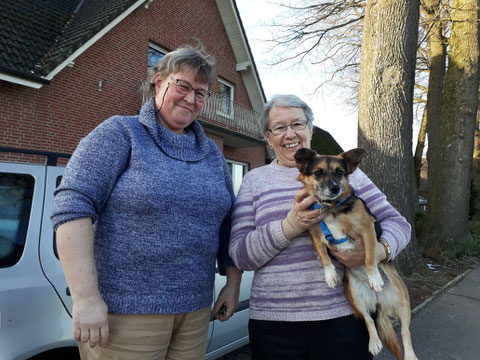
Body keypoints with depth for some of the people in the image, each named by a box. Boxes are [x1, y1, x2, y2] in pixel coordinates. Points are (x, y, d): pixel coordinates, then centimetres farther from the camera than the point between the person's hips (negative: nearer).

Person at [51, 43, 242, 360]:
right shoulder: (120, 133, -4)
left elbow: (228, 226, 14)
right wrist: (86, 297, -19)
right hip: (123, 310, -4)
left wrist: (233, 284, 10)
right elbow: (72, 206, -14)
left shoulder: (212, 153, 11)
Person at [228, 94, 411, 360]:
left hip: (345, 315, 1)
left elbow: (397, 222, 7)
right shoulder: (254, 180, 5)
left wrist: (379, 249, -16)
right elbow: (240, 255, -3)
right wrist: (290, 226, -18)